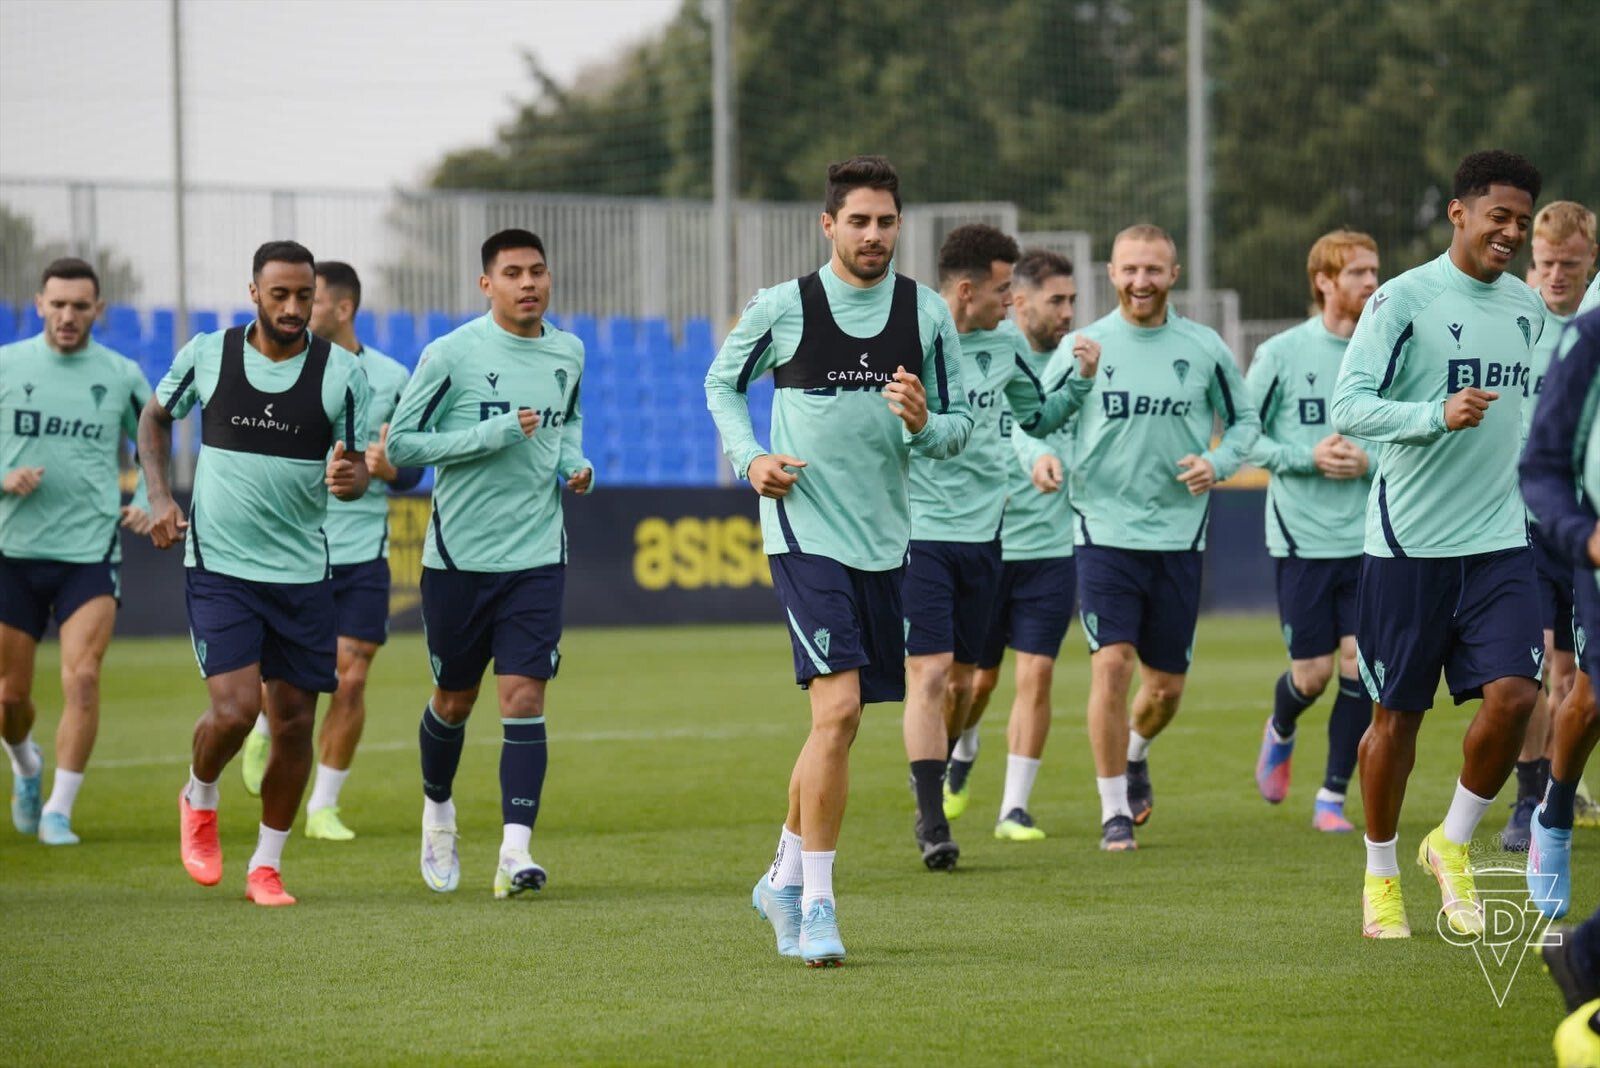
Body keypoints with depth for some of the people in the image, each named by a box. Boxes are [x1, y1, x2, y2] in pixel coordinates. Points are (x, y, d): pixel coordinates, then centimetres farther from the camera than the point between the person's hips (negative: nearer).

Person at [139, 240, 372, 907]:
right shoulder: (205, 355, -3)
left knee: (294, 725, 2)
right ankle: (199, 799, 17)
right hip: (218, 568, -2)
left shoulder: (342, 372, -4)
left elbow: (357, 472, 1)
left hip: (303, 573, 2)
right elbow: (156, 416, 16)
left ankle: (266, 866, 18)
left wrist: (348, 478, -23)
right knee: (234, 708, -16)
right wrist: (159, 496, 3)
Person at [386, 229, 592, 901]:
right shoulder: (450, 354, -8)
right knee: (454, 700, 11)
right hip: (458, 555, -2)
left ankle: (515, 850, -15)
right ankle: (437, 807, 39)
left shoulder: (568, 354, 6)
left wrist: (576, 461, 4)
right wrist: (492, 436, -18)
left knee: (524, 698, -10)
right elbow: (400, 443, -9)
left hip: (537, 556, 2)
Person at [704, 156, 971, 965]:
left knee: (841, 721, 13)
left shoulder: (927, 314, 4)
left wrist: (923, 425, -13)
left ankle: (786, 876, 32)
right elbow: (722, 383, 11)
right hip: (805, 531, -5)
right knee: (837, 709, -18)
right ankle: (816, 905, -13)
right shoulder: (781, 308, -4)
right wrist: (749, 458, -4)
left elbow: (960, 422, 9)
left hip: (885, 540, 5)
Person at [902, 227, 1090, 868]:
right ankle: (931, 822, -11)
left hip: (982, 532, 6)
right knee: (929, 673, -13)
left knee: (961, 679, 10)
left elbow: (1036, 417, 21)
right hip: (918, 532, -6)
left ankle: (930, 780, 33)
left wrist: (1082, 382, 7)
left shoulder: (1005, 343, 7)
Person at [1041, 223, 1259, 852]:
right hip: (1105, 531, -2)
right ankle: (1114, 812, -3)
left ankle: (1135, 753, 42)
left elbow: (1243, 419, 14)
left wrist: (1217, 463, -5)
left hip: (1179, 535, 2)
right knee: (1111, 665, -15)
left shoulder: (1204, 348, 3)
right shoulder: (1082, 347, 0)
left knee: (1166, 685, 7)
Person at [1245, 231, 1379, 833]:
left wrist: (1370, 461, -10)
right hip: (1302, 537, -2)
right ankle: (1280, 733, 36)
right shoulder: (1281, 354, -3)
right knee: (1313, 674, 0)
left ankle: (1333, 797, 7)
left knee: (1360, 663, -6)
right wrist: (1307, 456, -14)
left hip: (1371, 537, 2)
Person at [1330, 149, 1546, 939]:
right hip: (1408, 541, -4)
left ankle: (1452, 844, 11)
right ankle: (1380, 876, 21)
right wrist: (1438, 414, -29)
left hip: (1499, 540, 4)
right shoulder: (1404, 300, -8)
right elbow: (1350, 406, -15)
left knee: (1513, 694, -11)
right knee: (1397, 715, 4)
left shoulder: (1526, 308, 11)